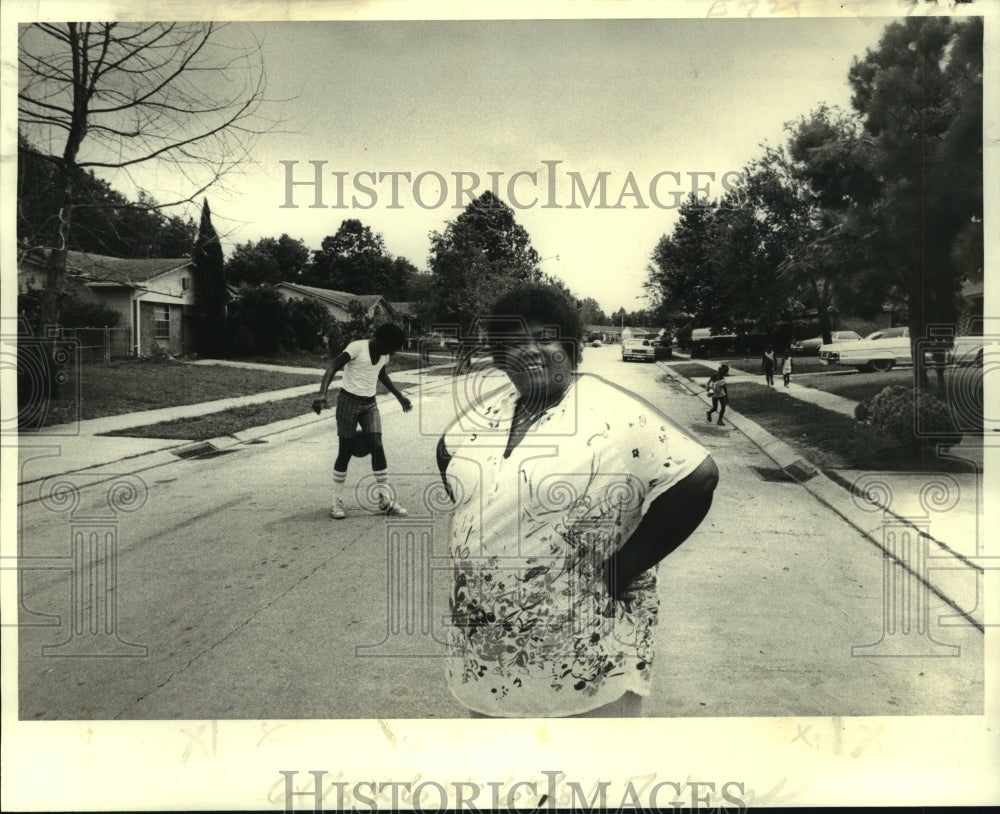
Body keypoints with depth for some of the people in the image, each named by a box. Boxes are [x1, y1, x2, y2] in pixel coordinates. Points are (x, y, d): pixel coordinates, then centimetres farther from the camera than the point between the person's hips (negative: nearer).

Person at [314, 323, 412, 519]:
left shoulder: (384, 354, 5)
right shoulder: (357, 348, -17)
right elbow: (332, 368, -25)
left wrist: (399, 396, 29)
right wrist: (322, 395, -40)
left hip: (370, 404, 5)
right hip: (348, 401, -5)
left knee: (377, 446, -8)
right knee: (346, 451, -1)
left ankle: (385, 498, 0)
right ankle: (337, 501, 14)